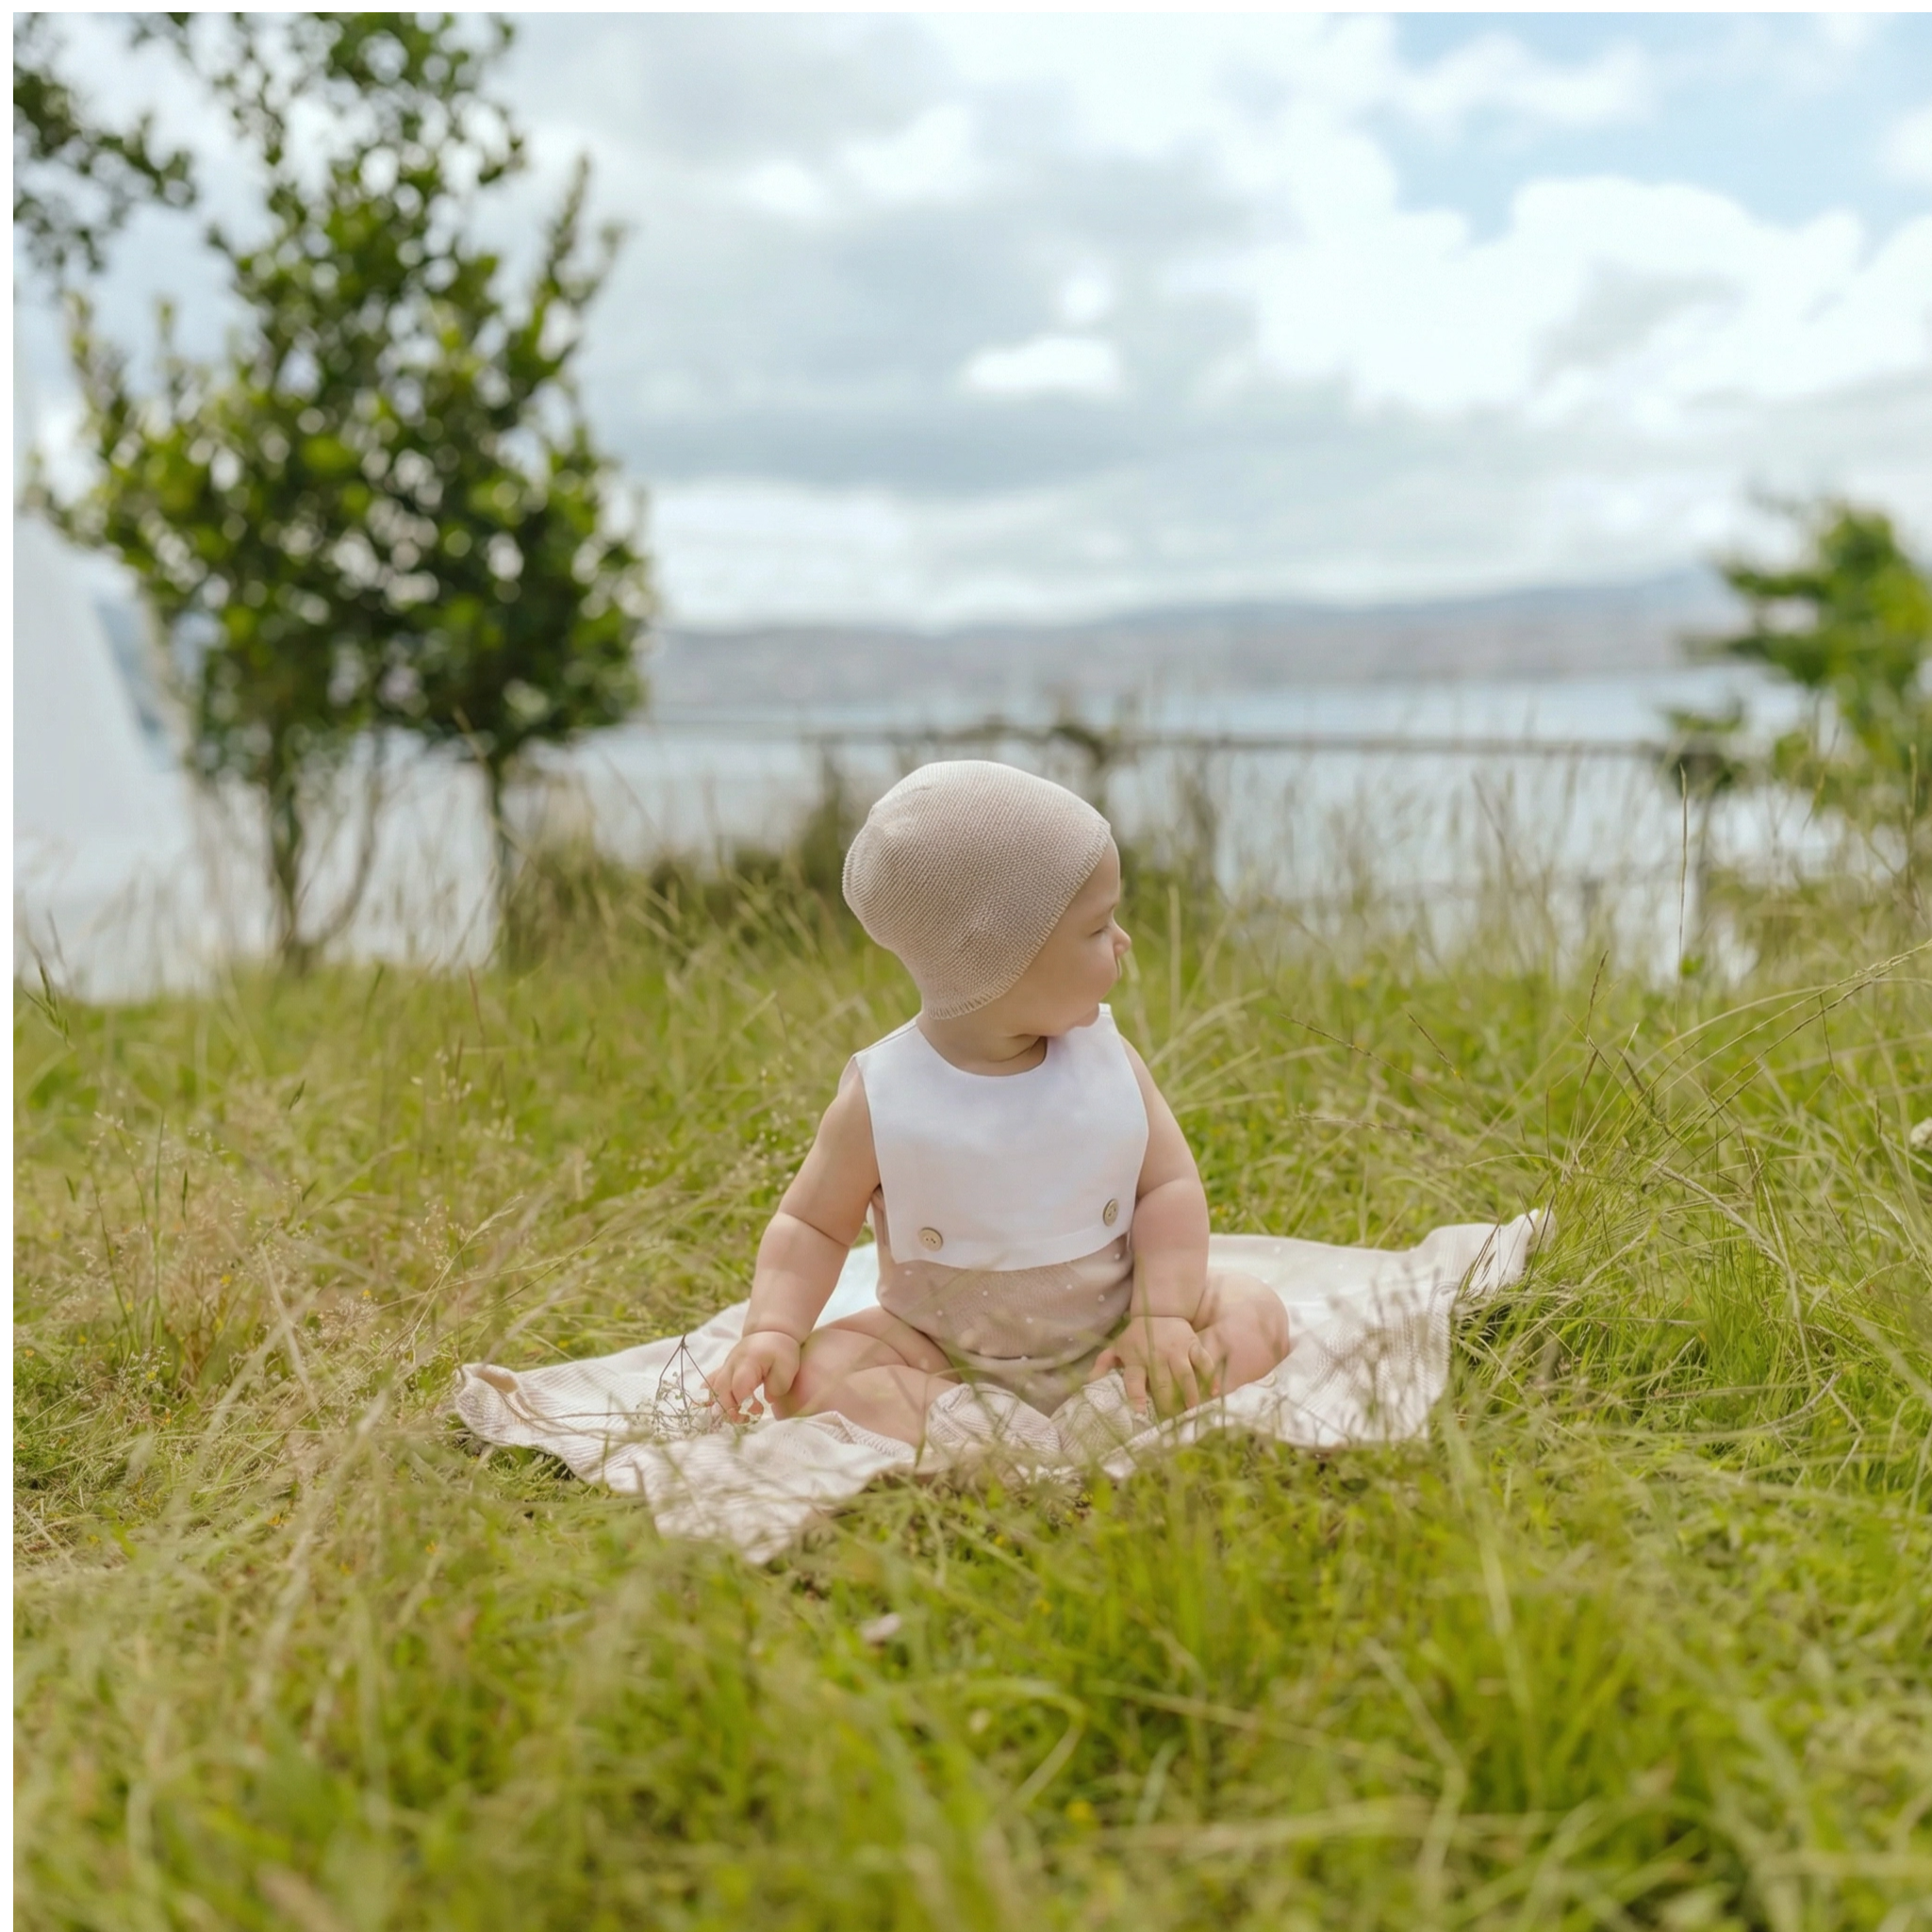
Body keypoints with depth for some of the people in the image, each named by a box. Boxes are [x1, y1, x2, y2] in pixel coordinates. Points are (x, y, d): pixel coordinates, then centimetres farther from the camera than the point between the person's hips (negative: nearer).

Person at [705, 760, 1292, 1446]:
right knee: (812, 1376, -22)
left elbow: (1170, 1187, -5)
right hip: (945, 1351, -2)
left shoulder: (1106, 1057, -8)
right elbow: (811, 1225, -6)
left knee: (1256, 1312, -13)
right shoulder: (880, 1099, -16)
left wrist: (1163, 1317, -18)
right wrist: (773, 1330, -21)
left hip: (1109, 1331, 2)